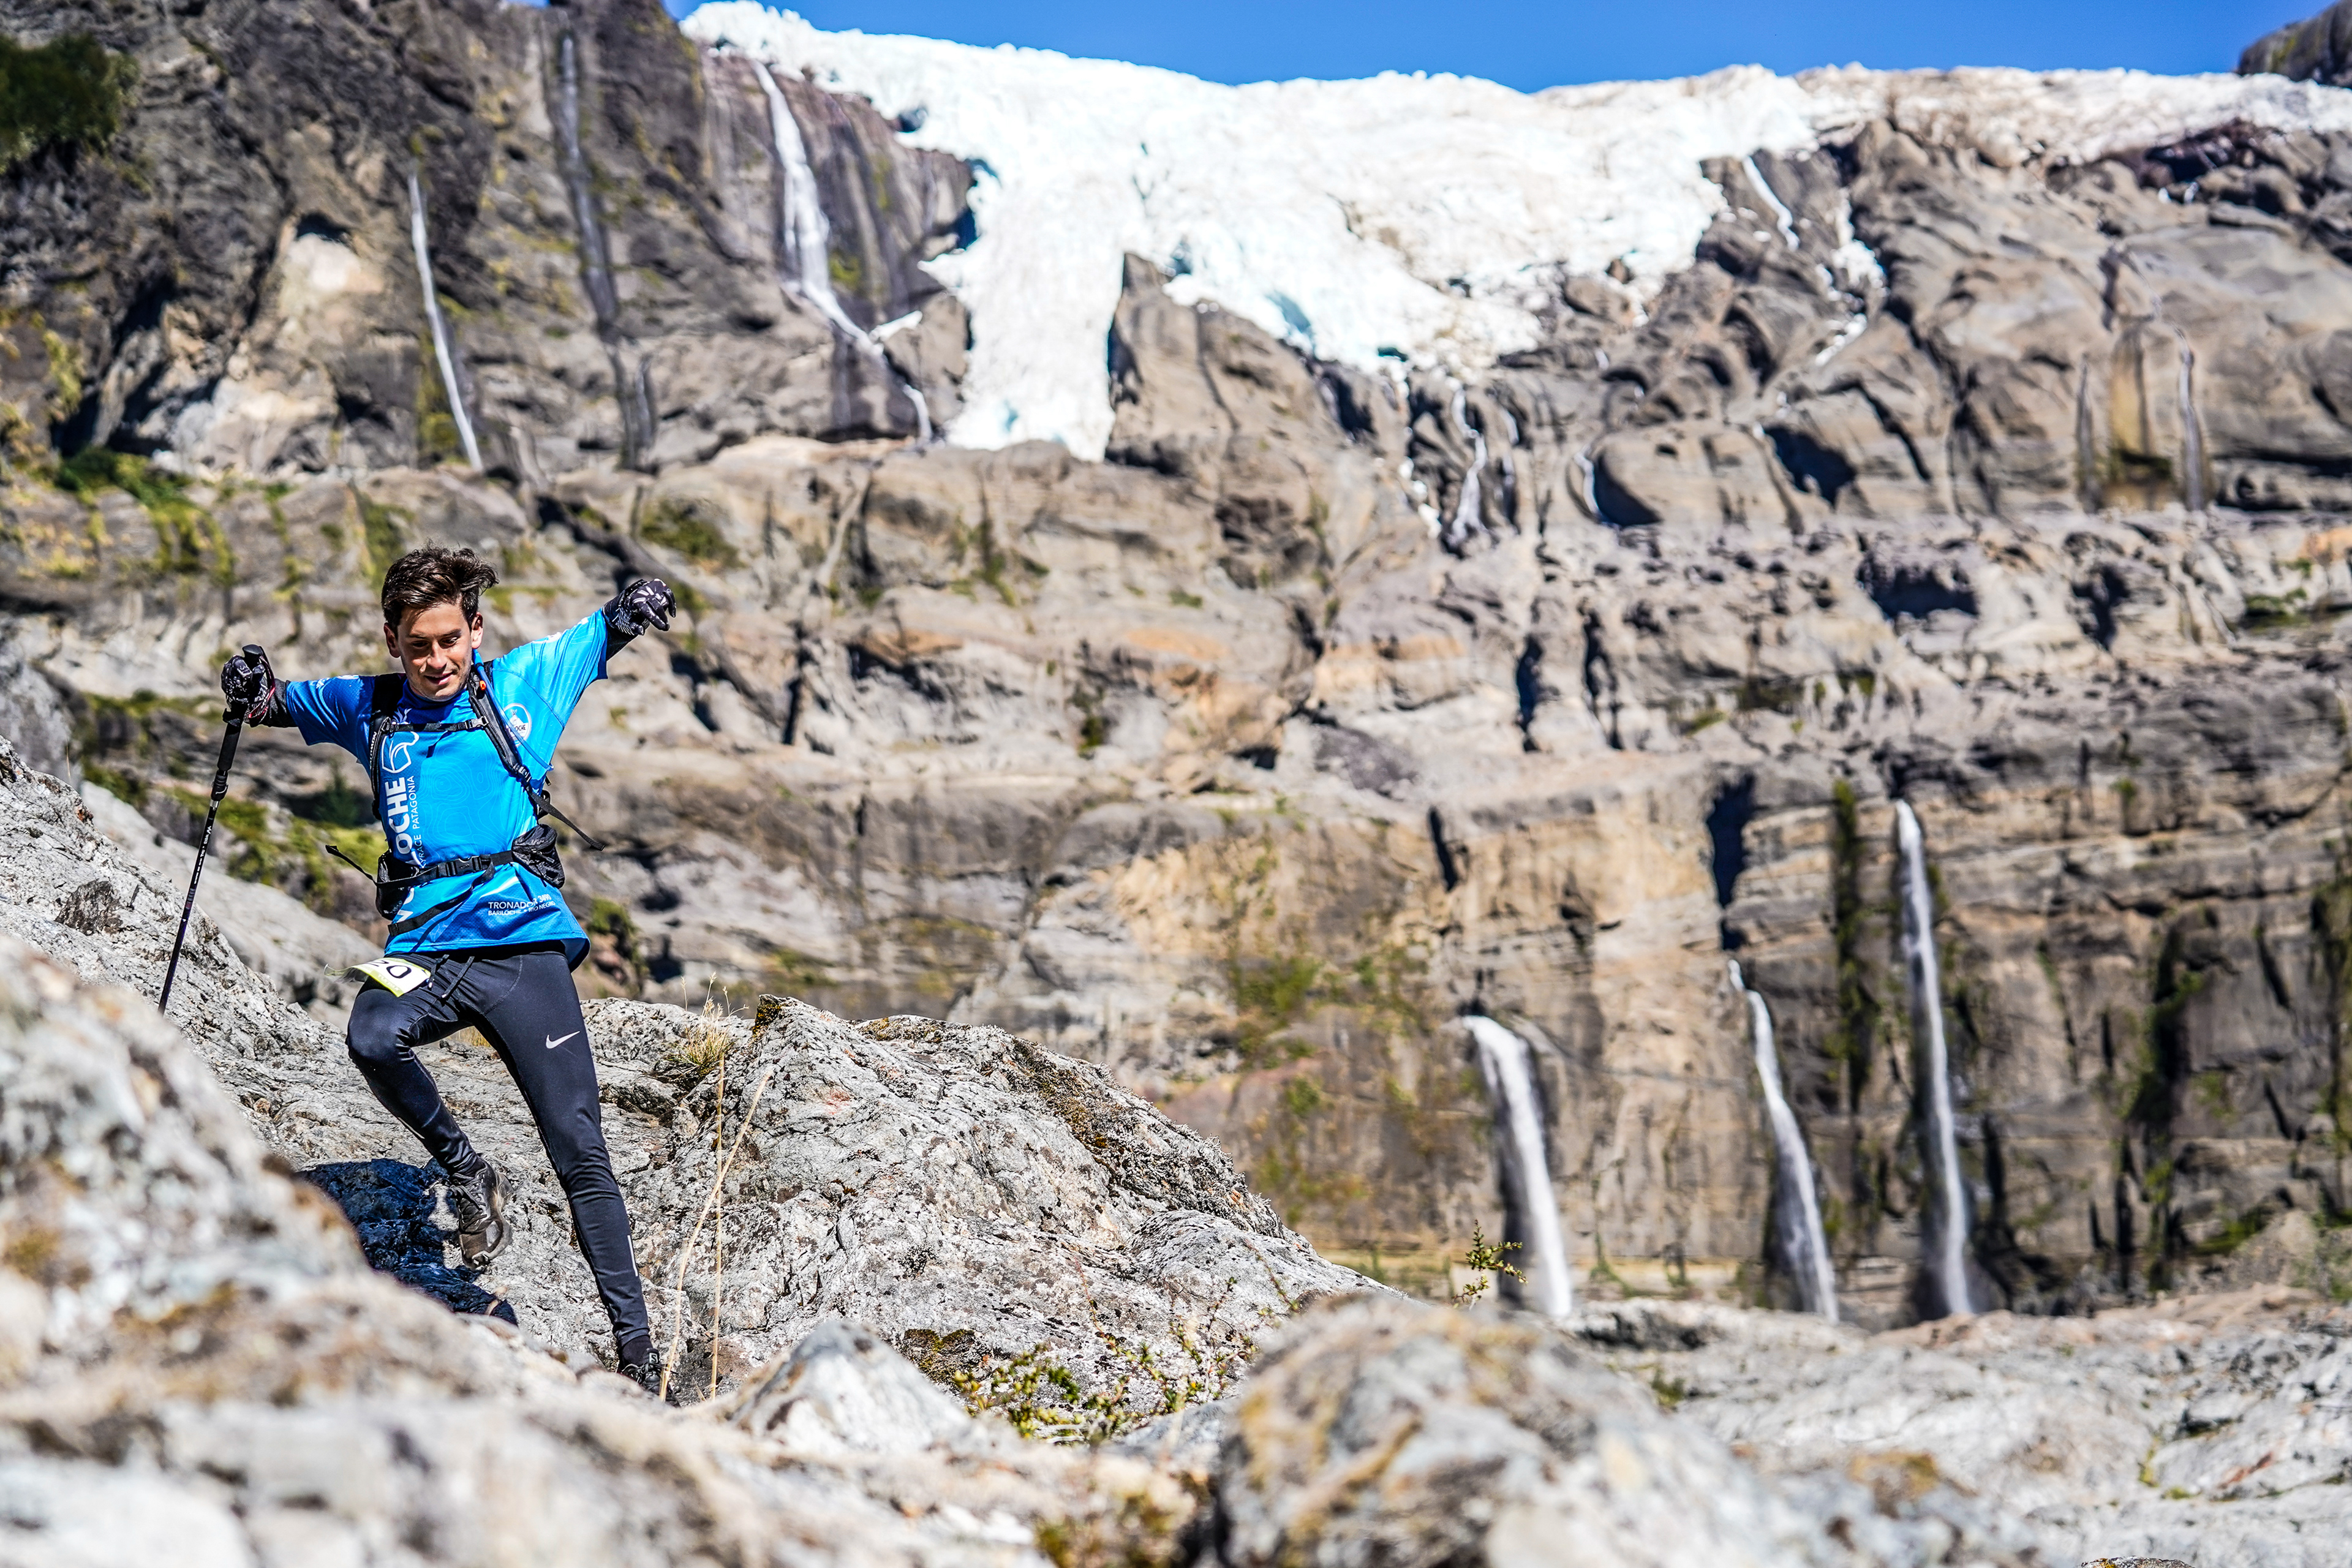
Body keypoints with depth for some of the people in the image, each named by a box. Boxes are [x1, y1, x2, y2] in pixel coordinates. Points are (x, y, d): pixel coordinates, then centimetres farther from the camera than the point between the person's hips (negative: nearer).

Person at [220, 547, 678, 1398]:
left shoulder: (523, 681, 7)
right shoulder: (369, 708, 12)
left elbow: (606, 633, 16)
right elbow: (281, 698, 26)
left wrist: (637, 604, -6)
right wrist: (254, 689, 3)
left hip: (526, 944, -2)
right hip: (425, 946, 2)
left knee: (580, 1154, -3)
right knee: (372, 1037, -34)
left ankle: (635, 1344, 6)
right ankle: (465, 1172, -6)